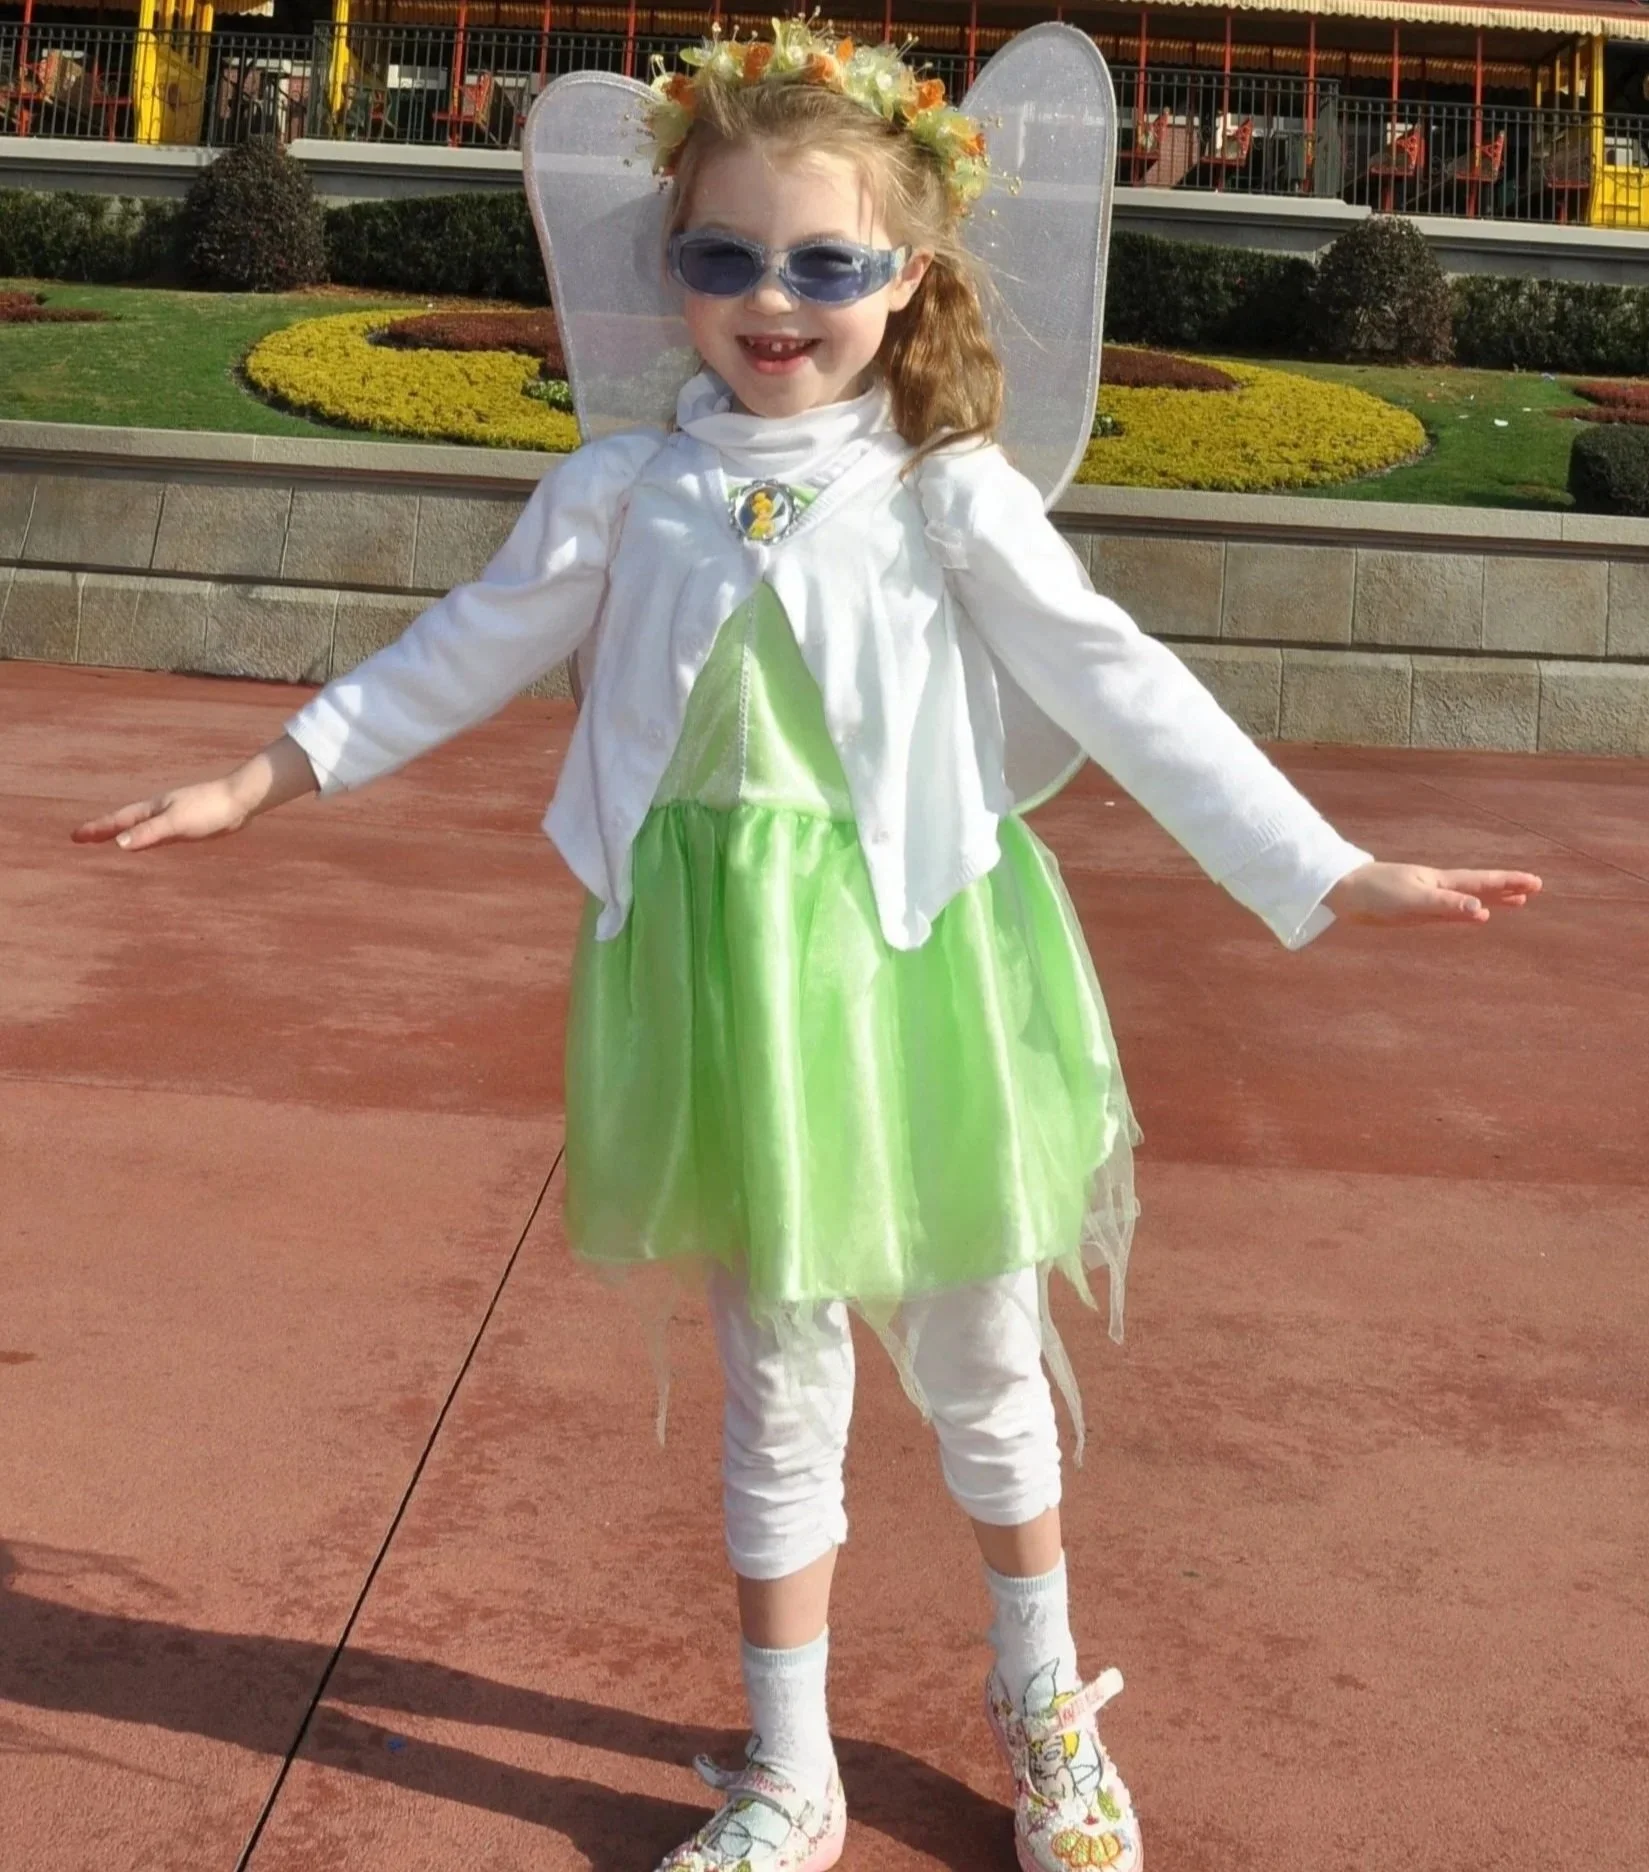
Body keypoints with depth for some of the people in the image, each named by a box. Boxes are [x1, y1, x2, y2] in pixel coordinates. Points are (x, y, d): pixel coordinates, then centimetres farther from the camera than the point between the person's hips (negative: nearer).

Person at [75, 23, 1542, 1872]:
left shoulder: (945, 492, -7)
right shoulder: (625, 486, 0)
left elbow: (1119, 688, -10)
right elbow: (466, 650, 12)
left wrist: (1329, 872, -16)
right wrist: (268, 775, 15)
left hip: (916, 955, -1)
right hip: (724, 965, 2)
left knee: (978, 1355, 14)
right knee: (775, 1381, 12)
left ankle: (1043, 1701, 41)